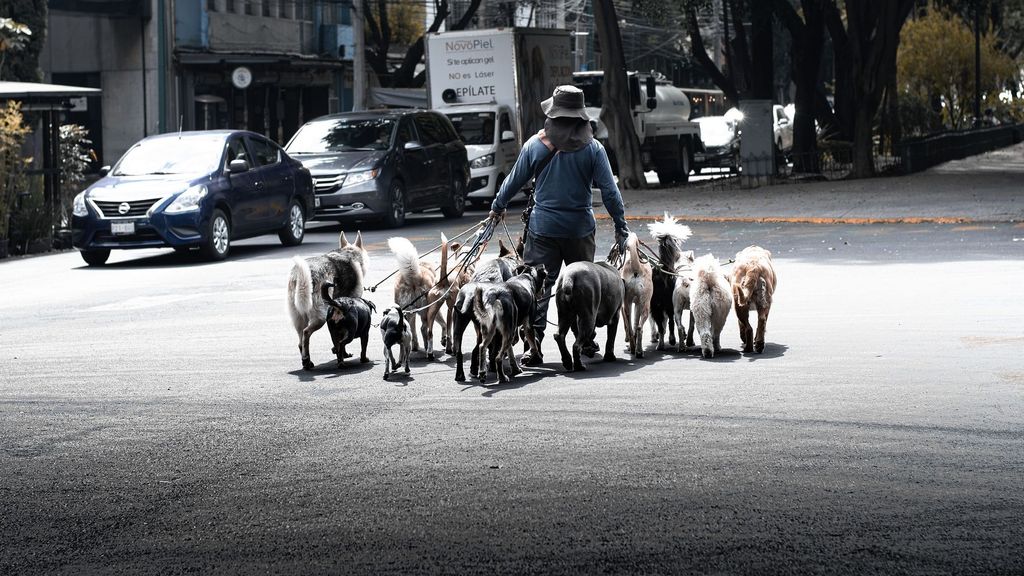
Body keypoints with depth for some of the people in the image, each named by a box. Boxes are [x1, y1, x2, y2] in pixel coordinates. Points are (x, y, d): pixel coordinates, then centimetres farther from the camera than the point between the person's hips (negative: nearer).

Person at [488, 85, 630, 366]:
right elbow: (609, 191, -5)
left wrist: (497, 208, 24)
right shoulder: (592, 148, -6)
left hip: (542, 227, 0)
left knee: (539, 285, 0)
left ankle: (534, 344, -9)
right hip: (580, 227, 0)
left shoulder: (535, 145, -4)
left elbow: (514, 181, 7)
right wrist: (621, 226, 5)